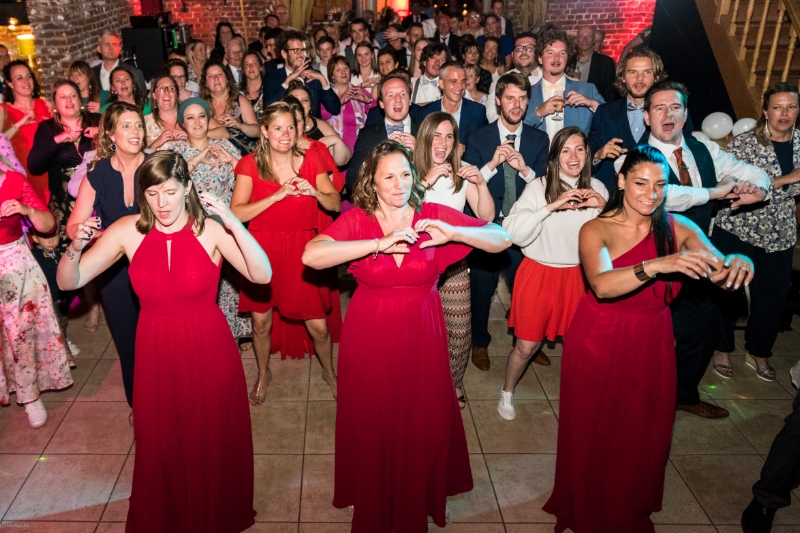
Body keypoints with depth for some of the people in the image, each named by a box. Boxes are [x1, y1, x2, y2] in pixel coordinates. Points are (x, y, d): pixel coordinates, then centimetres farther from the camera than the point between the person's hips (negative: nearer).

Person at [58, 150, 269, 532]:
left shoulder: (210, 230, -12)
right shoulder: (129, 231, -5)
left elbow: (263, 275, -23)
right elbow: (68, 282, -3)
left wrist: (233, 222, -32)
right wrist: (75, 247, -23)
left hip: (208, 350, -2)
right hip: (156, 351, 2)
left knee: (213, 441, 14)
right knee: (161, 445, 15)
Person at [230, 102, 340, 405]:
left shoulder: (310, 161, 2)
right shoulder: (250, 164, -4)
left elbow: (335, 204, 2)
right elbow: (237, 213, -16)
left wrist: (314, 191, -17)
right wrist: (277, 195, -23)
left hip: (301, 250, 1)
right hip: (263, 249, 0)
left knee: (318, 325, 1)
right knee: (261, 321, 9)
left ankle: (329, 372, 30)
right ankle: (263, 374, 37)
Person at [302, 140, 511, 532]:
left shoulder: (434, 216, -4)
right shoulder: (356, 220, -8)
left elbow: (501, 240, -6)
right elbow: (311, 256, -25)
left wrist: (454, 232, -24)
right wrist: (379, 243, -31)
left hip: (422, 335, 1)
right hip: (370, 337, -1)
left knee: (425, 423, 12)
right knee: (373, 424, 12)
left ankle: (422, 498, 40)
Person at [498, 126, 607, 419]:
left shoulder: (597, 189, 1)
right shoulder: (538, 188, -12)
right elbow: (512, 232, -23)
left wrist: (604, 206, -16)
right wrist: (551, 206, -29)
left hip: (578, 277, 3)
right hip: (539, 274, -3)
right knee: (527, 346, 3)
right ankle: (507, 392, 30)